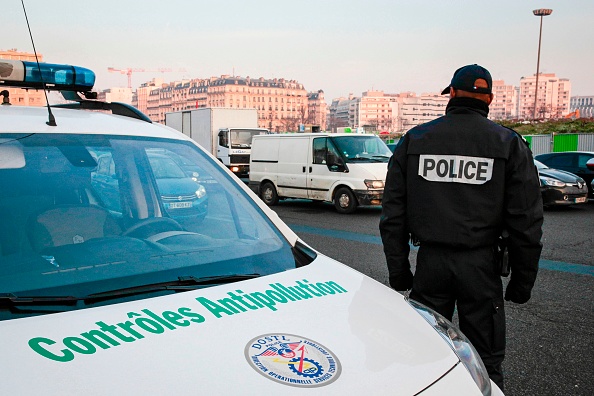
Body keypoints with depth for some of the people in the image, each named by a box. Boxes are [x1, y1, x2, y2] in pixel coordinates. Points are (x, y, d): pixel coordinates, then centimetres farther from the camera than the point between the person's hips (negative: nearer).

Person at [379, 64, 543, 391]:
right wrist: (522, 279, 7)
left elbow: (393, 214, 3)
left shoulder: (413, 140, 4)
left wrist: (398, 269, 9)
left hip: (429, 262, 1)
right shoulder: (509, 144, 1)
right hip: (481, 265, -1)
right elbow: (526, 222, -1)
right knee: (485, 363, 11)